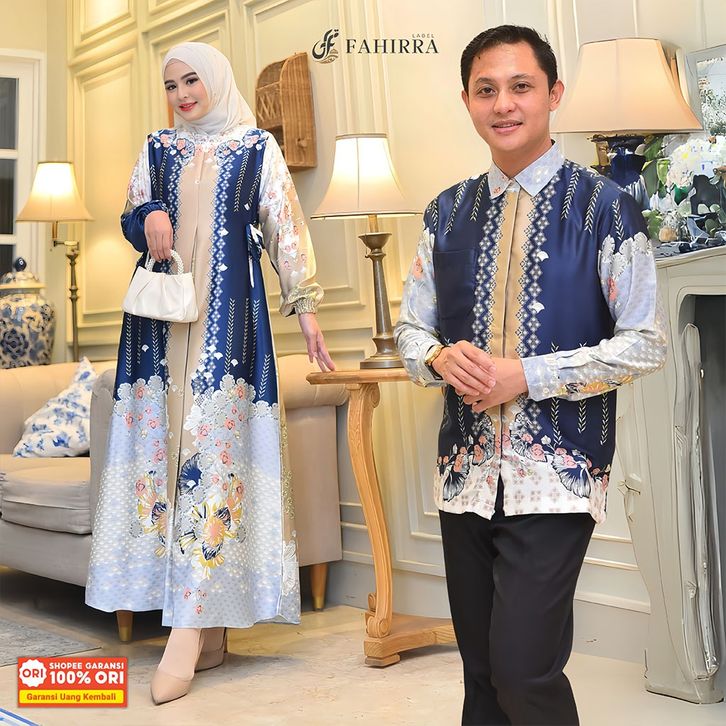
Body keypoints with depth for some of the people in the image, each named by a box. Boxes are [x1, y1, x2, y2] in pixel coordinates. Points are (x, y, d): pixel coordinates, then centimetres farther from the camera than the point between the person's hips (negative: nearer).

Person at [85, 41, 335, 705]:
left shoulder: (257, 148, 9)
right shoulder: (157, 148, 17)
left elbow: (285, 229, 5)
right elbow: (131, 217, 15)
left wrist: (306, 305, -2)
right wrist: (147, 218, -8)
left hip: (230, 312, -3)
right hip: (164, 314, 3)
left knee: (215, 443, -12)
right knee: (164, 438, -3)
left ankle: (190, 627, -15)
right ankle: (209, 631, 2)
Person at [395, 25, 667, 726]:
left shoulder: (604, 207, -4)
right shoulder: (448, 212, 10)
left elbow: (646, 342, -6)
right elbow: (410, 328, 15)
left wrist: (529, 375, -15)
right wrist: (442, 358, -9)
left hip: (556, 474, -5)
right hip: (466, 470, 5)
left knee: (522, 668, -11)